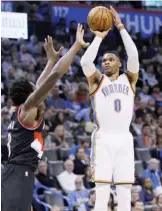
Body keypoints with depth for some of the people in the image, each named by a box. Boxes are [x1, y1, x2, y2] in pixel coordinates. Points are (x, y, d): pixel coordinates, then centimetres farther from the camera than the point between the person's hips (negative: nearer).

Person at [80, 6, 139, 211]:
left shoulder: (129, 79, 13)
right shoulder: (97, 80, 8)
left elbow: (134, 56, -4)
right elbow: (85, 61, -11)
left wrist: (120, 27, -6)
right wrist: (99, 36, -6)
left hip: (124, 139, 2)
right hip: (103, 138, -2)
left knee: (125, 193, 1)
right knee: (102, 193, -7)